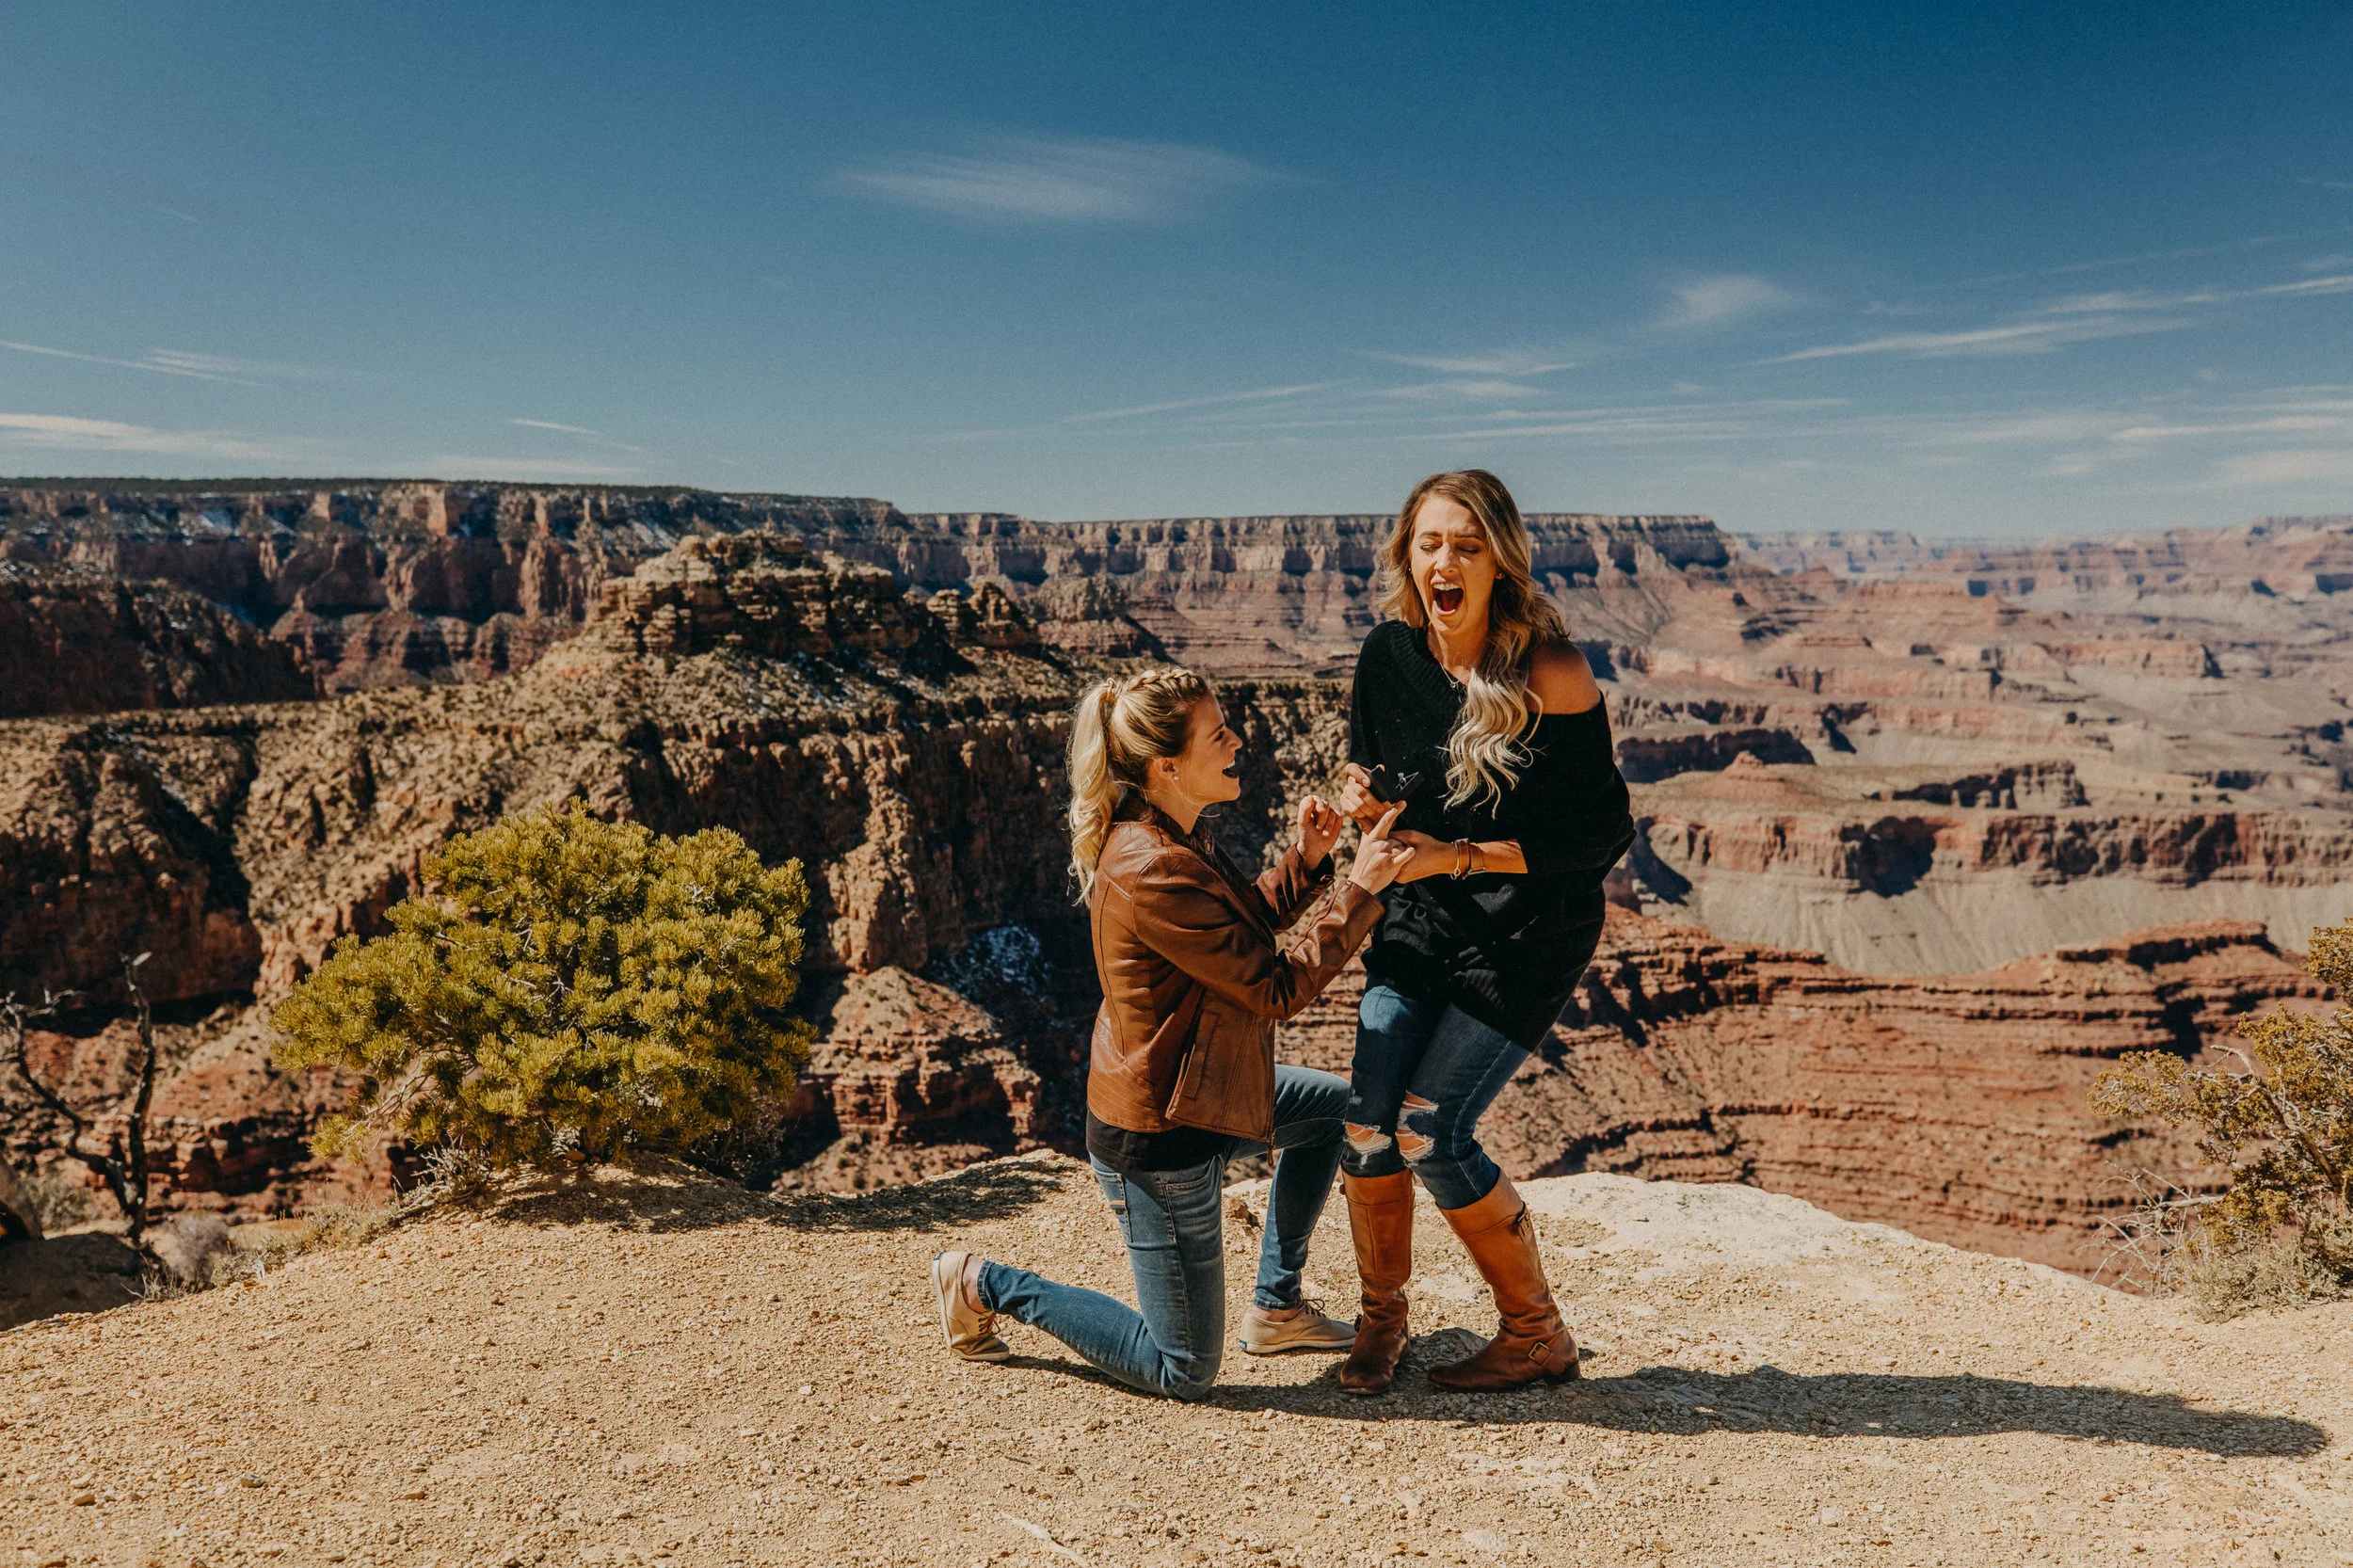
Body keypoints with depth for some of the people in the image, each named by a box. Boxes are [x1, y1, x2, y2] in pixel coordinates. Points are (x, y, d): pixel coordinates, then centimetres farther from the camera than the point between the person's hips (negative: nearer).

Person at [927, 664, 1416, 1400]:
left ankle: (1277, 1307, 31)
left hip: (1196, 1087, 10)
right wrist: (1359, 889, -22)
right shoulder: (1153, 871, -30)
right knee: (1183, 1373, 6)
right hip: (1159, 1138, -10)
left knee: (1336, 1108, 25)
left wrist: (1305, 862, 0)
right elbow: (1274, 990, -25)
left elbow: (1238, 939, 14)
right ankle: (984, 1286, 16)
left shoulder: (1174, 837, 1)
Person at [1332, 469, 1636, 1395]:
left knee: (1430, 1134, -9)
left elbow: (1603, 832, -16)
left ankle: (1538, 1336, 14)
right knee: (1365, 1120, -3)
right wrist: (1364, 800, -12)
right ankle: (1382, 1315, 23)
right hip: (1419, 915, 5)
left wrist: (1462, 856, -22)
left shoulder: (1548, 674, -18)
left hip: (1528, 933, -5)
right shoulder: (1391, 652, -2)